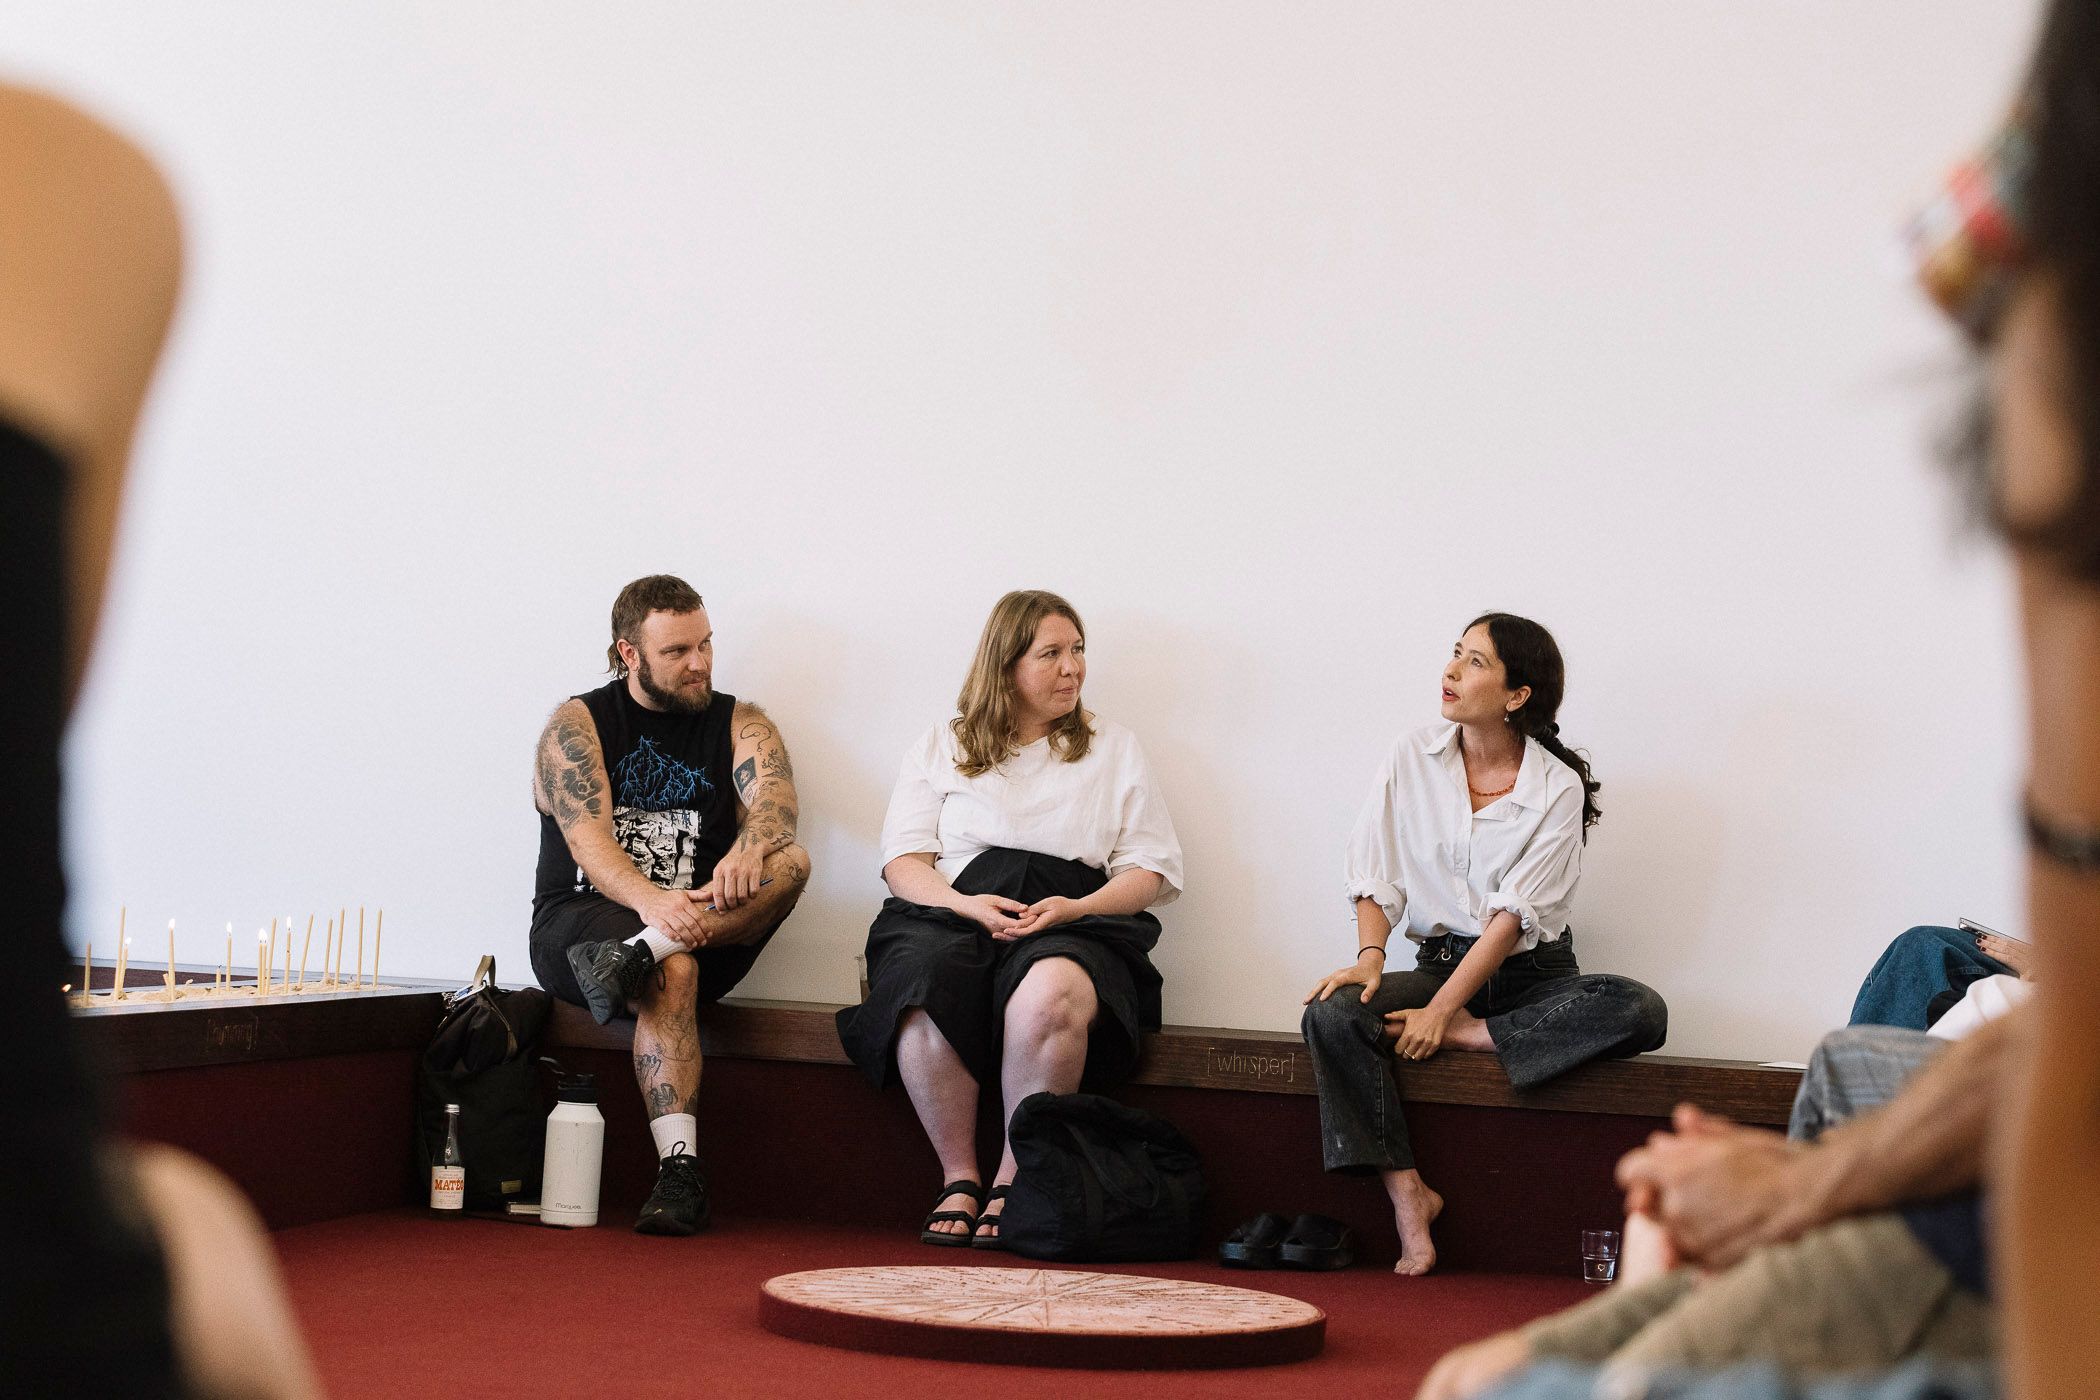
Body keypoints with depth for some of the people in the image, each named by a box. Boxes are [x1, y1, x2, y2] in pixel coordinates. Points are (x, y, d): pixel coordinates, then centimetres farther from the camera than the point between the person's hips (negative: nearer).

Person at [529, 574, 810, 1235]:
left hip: (700, 926, 3)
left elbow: (776, 797, -10)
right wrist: (650, 901, -33)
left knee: (790, 861, -25)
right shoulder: (577, 724, 3)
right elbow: (587, 837, -13)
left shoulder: (740, 724, 11)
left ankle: (633, 957, -38)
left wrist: (746, 851, -35)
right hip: (580, 920, -3)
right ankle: (679, 1171, -42)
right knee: (672, 972, -37)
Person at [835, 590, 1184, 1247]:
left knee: (1051, 994, -38)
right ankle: (959, 1178, -22)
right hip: (950, 913, 1)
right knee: (925, 994, -36)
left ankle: (1012, 1182, -24)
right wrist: (965, 903, -10)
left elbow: (1150, 871, 13)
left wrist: (1075, 907, -7)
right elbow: (903, 860, 11)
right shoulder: (943, 745, 20)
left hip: (1073, 925, 0)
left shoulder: (1115, 748, 20)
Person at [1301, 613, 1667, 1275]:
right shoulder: (1413, 756, 2)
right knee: (1332, 1015, -28)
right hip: (1438, 962, 2)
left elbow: (1513, 915, -14)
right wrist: (1370, 956, -18)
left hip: (1532, 975, -1)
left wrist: (1440, 1014, -22)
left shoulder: (1558, 788, -7)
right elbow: (1377, 877, 2)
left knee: (1641, 1010, -30)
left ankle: (1466, 1038, -22)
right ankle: (1407, 1195, -25)